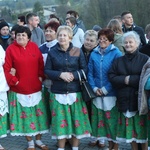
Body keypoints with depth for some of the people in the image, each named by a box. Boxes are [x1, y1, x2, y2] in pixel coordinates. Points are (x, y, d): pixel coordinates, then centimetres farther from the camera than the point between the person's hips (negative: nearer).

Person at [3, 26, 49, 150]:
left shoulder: (34, 47, 3)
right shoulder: (11, 49, -6)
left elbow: (41, 64, 7)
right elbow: (6, 69, -8)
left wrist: (41, 77, -3)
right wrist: (13, 81, -13)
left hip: (35, 88, 3)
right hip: (19, 90, -3)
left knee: (38, 114, 11)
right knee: (25, 115, 7)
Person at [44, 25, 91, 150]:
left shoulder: (78, 51, 2)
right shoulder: (52, 52, 2)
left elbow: (84, 69, 1)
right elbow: (47, 71, 1)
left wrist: (73, 75, -15)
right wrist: (60, 74, -15)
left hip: (75, 91, 0)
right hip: (58, 92, 0)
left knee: (76, 119, 5)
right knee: (60, 119, 4)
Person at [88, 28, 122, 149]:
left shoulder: (116, 53, -6)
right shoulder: (94, 54, 7)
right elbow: (90, 73, 8)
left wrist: (106, 89, -13)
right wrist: (94, 88, -6)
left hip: (111, 93, -4)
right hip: (97, 93, 4)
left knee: (112, 117, 0)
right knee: (98, 116, 10)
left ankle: (114, 140, 16)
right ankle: (101, 139, 25)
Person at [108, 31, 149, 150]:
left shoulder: (145, 59, 0)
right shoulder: (119, 61, 14)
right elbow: (112, 77, 5)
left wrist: (130, 79, -13)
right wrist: (124, 79, -12)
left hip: (139, 99, -4)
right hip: (124, 99, 4)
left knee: (141, 127, -2)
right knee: (130, 127, 8)